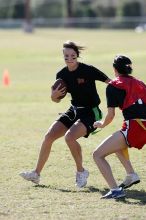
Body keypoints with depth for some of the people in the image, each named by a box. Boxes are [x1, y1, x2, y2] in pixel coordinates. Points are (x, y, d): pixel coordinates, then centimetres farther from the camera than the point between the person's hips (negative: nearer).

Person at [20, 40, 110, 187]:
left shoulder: (88, 70, -18)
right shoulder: (62, 75, -1)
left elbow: (111, 83, -12)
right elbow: (56, 99, 10)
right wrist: (54, 95, -12)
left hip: (90, 113, -6)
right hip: (74, 111, 7)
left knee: (69, 136, -28)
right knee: (49, 136, -2)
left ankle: (81, 172, -7)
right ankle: (36, 174, 11)